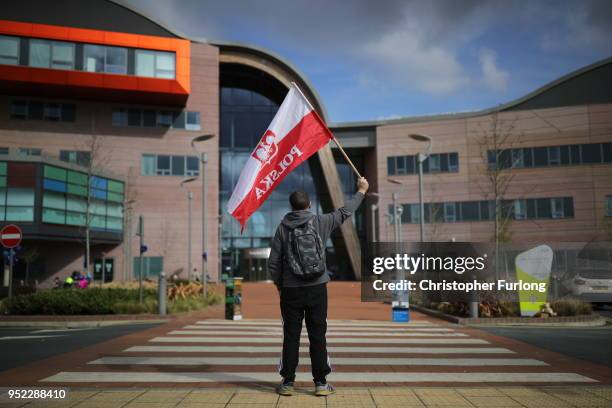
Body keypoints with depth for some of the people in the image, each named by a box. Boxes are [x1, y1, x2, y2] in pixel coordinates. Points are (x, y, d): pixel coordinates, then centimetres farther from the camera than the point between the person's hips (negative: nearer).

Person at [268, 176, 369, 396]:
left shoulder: (283, 227, -2)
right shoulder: (320, 222, -1)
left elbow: (273, 262, -3)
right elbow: (344, 213, 12)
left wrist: (279, 284, 13)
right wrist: (361, 191, 25)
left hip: (291, 290, 0)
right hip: (317, 289, 0)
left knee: (291, 337, 6)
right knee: (318, 336, 6)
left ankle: (288, 382, 11)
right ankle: (321, 383, 9)